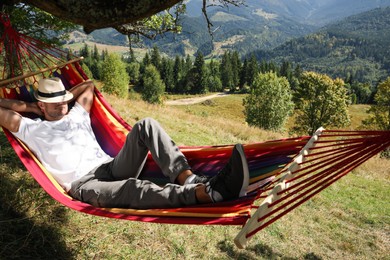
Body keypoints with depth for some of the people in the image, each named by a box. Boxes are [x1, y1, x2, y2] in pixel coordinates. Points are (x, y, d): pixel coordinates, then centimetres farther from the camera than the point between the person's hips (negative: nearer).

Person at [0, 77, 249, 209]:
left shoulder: (77, 115, 28)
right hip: (84, 184, -5)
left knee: (145, 126, -20)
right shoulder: (31, 129, 18)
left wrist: (65, 97, 30)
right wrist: (31, 106, 18)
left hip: (111, 168, 6)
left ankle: (189, 179, -37)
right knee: (132, 189, -40)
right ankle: (206, 193, -57)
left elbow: (88, 85, 39)